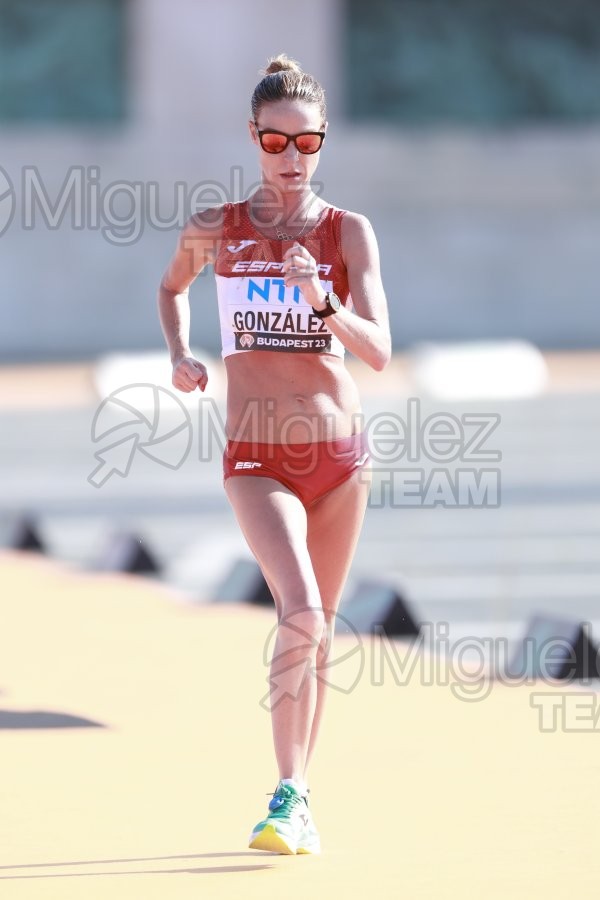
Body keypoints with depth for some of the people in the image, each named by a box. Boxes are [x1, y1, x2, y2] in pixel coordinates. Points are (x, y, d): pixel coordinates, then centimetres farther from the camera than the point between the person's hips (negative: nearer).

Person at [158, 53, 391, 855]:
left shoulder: (348, 232, -2)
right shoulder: (214, 230, 0)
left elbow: (379, 351, -11)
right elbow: (172, 286, 23)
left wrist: (323, 303, -26)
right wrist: (179, 353, 8)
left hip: (340, 456, 2)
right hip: (257, 459, -2)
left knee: (318, 632, 9)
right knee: (301, 615, -22)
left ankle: (298, 800, 23)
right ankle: (288, 796, -16)